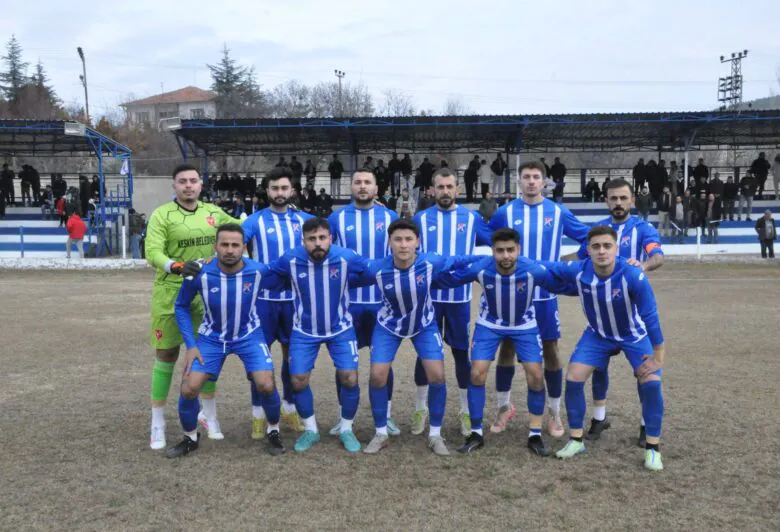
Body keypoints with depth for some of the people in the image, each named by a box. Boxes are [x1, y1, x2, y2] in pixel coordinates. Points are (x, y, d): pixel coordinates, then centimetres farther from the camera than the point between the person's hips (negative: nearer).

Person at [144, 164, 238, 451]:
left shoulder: (213, 212, 6)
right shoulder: (161, 215, -8)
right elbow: (152, 252, -18)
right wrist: (177, 266, -35)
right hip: (170, 294, -4)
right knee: (166, 357, 4)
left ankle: (209, 415, 29)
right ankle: (157, 425, 18)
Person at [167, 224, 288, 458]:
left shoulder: (259, 272, -24)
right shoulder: (199, 274, -23)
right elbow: (181, 307, -5)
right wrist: (190, 345, -9)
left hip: (249, 335, -1)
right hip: (212, 337, 1)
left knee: (266, 385, -17)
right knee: (188, 389, -9)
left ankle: (273, 432, 13)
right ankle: (191, 438, 20)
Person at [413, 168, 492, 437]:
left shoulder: (472, 218, 3)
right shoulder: (421, 218, 3)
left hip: (459, 296, 0)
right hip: (428, 296, 0)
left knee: (461, 352, 8)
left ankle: (466, 412, 22)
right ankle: (421, 409, 24)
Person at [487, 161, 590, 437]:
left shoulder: (558, 213, 0)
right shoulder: (505, 213, -1)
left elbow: (588, 236, 11)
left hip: (545, 294, 0)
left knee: (550, 350, 5)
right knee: (507, 348, 7)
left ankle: (554, 412, 21)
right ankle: (504, 407, 24)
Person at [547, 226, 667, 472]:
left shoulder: (634, 276, -35)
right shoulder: (577, 271, -28)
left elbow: (650, 316, -27)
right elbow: (544, 268, -8)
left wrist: (658, 356, -22)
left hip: (634, 334, -2)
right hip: (597, 334, 2)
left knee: (651, 382, -17)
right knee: (573, 379, -8)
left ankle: (653, 448, 2)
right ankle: (576, 439, 12)